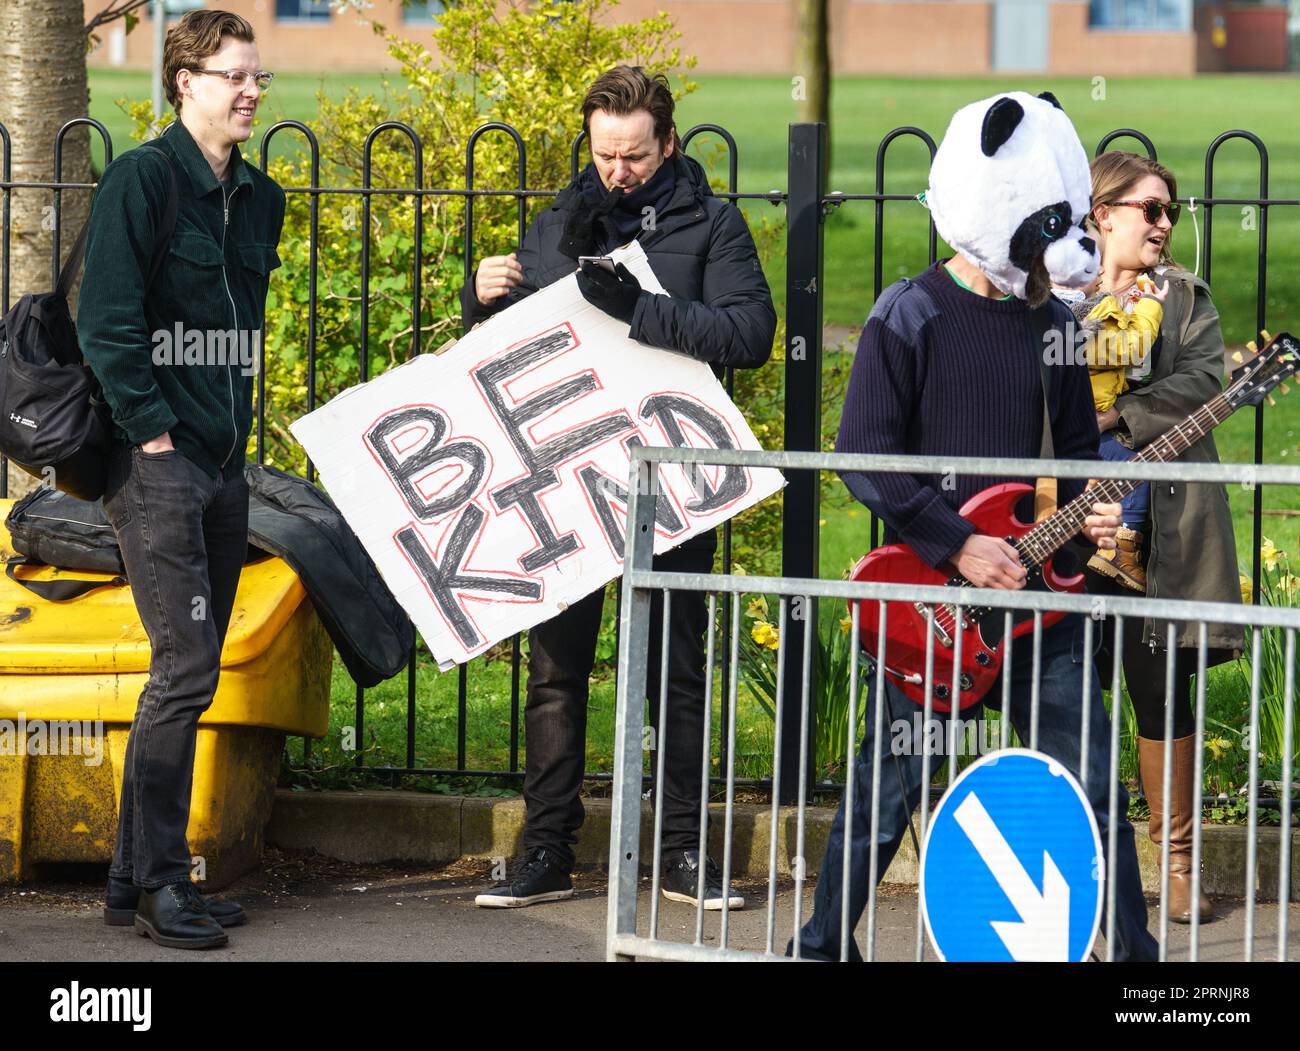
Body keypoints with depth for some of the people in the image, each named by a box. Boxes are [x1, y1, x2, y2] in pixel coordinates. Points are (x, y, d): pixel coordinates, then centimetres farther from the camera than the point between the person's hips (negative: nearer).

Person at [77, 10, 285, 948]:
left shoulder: (259, 199, 13)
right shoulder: (142, 181, -9)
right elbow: (108, 323, -13)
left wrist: (237, 422, 13)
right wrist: (152, 431, -14)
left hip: (225, 464, 8)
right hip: (156, 462, -8)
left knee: (191, 674, 8)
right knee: (186, 670, -12)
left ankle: (139, 876, 15)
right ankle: (156, 880, -5)